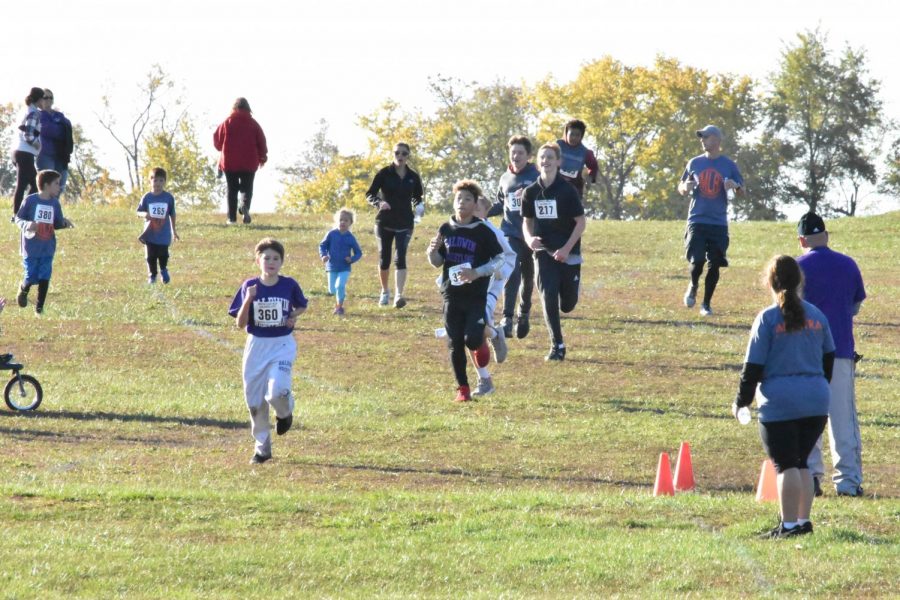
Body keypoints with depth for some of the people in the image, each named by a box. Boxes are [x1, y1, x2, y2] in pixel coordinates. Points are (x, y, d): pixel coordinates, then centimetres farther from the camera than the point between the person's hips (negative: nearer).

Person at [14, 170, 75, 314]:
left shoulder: (55, 203, 4)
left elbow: (57, 223, 11)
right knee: (31, 277, 0)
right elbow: (18, 218, -4)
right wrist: (27, 225, -24)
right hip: (31, 247, -3)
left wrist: (64, 223, -11)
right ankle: (23, 290, 35)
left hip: (48, 248, 4)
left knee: (44, 278, -1)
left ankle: (39, 307, 12)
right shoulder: (30, 200, -10)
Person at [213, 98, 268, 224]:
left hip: (230, 162, 0)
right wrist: (262, 157, 17)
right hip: (249, 163, 0)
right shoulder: (253, 124, 0)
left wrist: (223, 149, 25)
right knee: (247, 188, 5)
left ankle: (232, 217, 2)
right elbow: (261, 141, 2)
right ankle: (245, 206, -26)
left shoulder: (227, 122, -1)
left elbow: (217, 139, 3)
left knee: (232, 189, 8)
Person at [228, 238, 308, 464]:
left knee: (277, 391, -23)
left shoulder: (289, 285, -3)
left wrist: (294, 316, -5)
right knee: (255, 400, 6)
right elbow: (240, 323, -5)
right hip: (256, 345, 2)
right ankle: (262, 447, 22)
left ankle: (285, 413, 14)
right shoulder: (250, 286, -3)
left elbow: (301, 306, 16)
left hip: (282, 345, -2)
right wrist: (248, 300, -20)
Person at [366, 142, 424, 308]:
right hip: (384, 222, 0)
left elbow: (418, 198, 18)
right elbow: (369, 194, -3)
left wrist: (418, 205, -5)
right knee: (384, 259, 8)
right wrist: (379, 203, -23)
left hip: (404, 224, 0)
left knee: (400, 258, -14)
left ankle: (398, 295, -21)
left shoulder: (413, 177, 4)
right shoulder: (384, 174, -3)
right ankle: (385, 291, 30)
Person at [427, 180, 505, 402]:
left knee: (472, 340, -17)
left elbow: (500, 259, -4)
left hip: (477, 295, -3)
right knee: (455, 344, 2)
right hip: (452, 296, 4)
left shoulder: (483, 231, -5)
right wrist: (432, 252, -7)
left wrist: (477, 273, -16)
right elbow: (438, 262, 15)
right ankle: (462, 388, 13)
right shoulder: (446, 230, 7)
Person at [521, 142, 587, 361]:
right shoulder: (531, 192, 2)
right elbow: (527, 220, 13)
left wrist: (566, 249, -16)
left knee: (567, 304, 3)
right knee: (548, 299, -10)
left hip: (567, 254, -2)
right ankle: (557, 346, -1)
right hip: (543, 252, 2)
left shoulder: (567, 190, -10)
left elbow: (581, 222, -8)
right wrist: (529, 238, -9)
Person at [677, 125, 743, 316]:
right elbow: (681, 188, 15)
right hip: (697, 221, 0)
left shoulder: (729, 165, 3)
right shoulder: (695, 163, 8)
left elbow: (742, 191, 4)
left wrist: (735, 186, -20)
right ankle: (693, 286, 20)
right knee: (697, 261, -12)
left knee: (714, 265, -1)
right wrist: (685, 187, -10)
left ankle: (706, 303, 13)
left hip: (718, 223, 0)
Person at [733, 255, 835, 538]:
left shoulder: (767, 319, -7)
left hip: (779, 403, -5)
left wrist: (741, 401, 4)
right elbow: (828, 357, 18)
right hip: (815, 401, 5)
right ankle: (804, 520, 15)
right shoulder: (816, 315, 8)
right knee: (801, 462, 16)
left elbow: (753, 365, -7)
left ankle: (789, 525, -5)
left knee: (785, 465, -2)